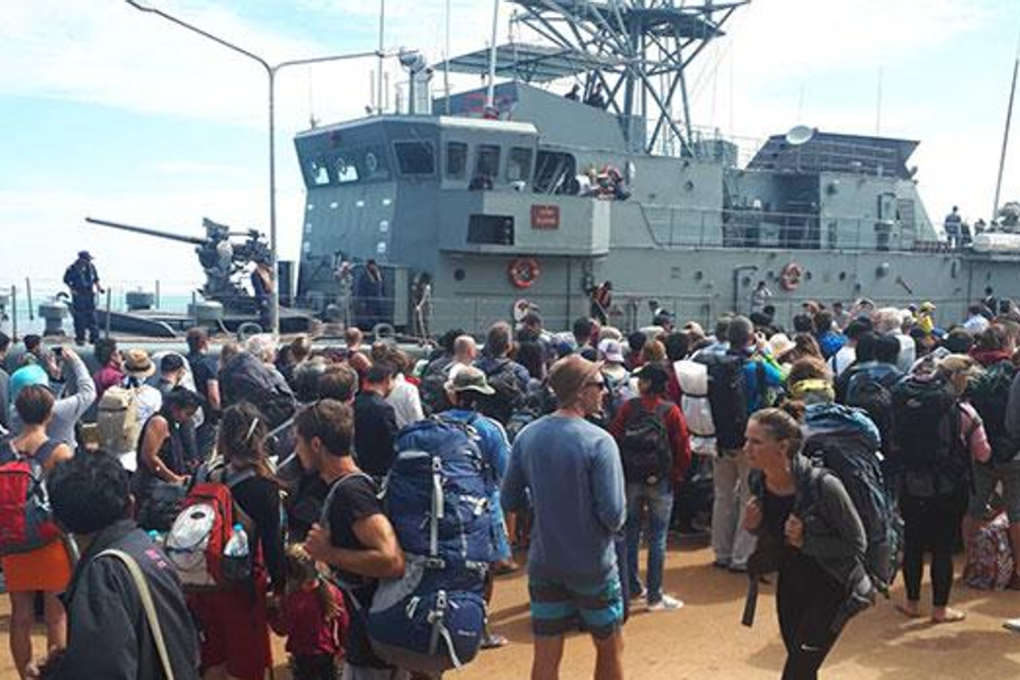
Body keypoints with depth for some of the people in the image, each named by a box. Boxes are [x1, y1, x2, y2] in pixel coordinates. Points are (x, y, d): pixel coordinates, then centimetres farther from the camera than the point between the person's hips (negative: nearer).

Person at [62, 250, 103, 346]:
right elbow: (66, 280, 0)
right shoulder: (73, 268, -10)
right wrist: (72, 289, -11)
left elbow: (96, 279, 15)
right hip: (78, 296, -4)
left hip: (89, 294, 4)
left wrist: (99, 288, 2)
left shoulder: (91, 267, 3)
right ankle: (80, 338, 7)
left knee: (91, 316, 2)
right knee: (79, 317, -1)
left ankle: (94, 337, 5)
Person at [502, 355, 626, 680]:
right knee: (610, 647, 18)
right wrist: (614, 522, 0)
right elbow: (614, 515, -22)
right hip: (592, 564, -4)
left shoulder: (527, 436, -4)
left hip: (543, 564, 4)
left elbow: (510, 501, 2)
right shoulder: (598, 441, -19)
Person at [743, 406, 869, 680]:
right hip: (790, 583, 6)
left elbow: (857, 543, -18)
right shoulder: (759, 481, -11)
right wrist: (754, 526, -15)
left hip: (831, 588, -6)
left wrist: (805, 541, -30)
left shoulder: (823, 486, -29)